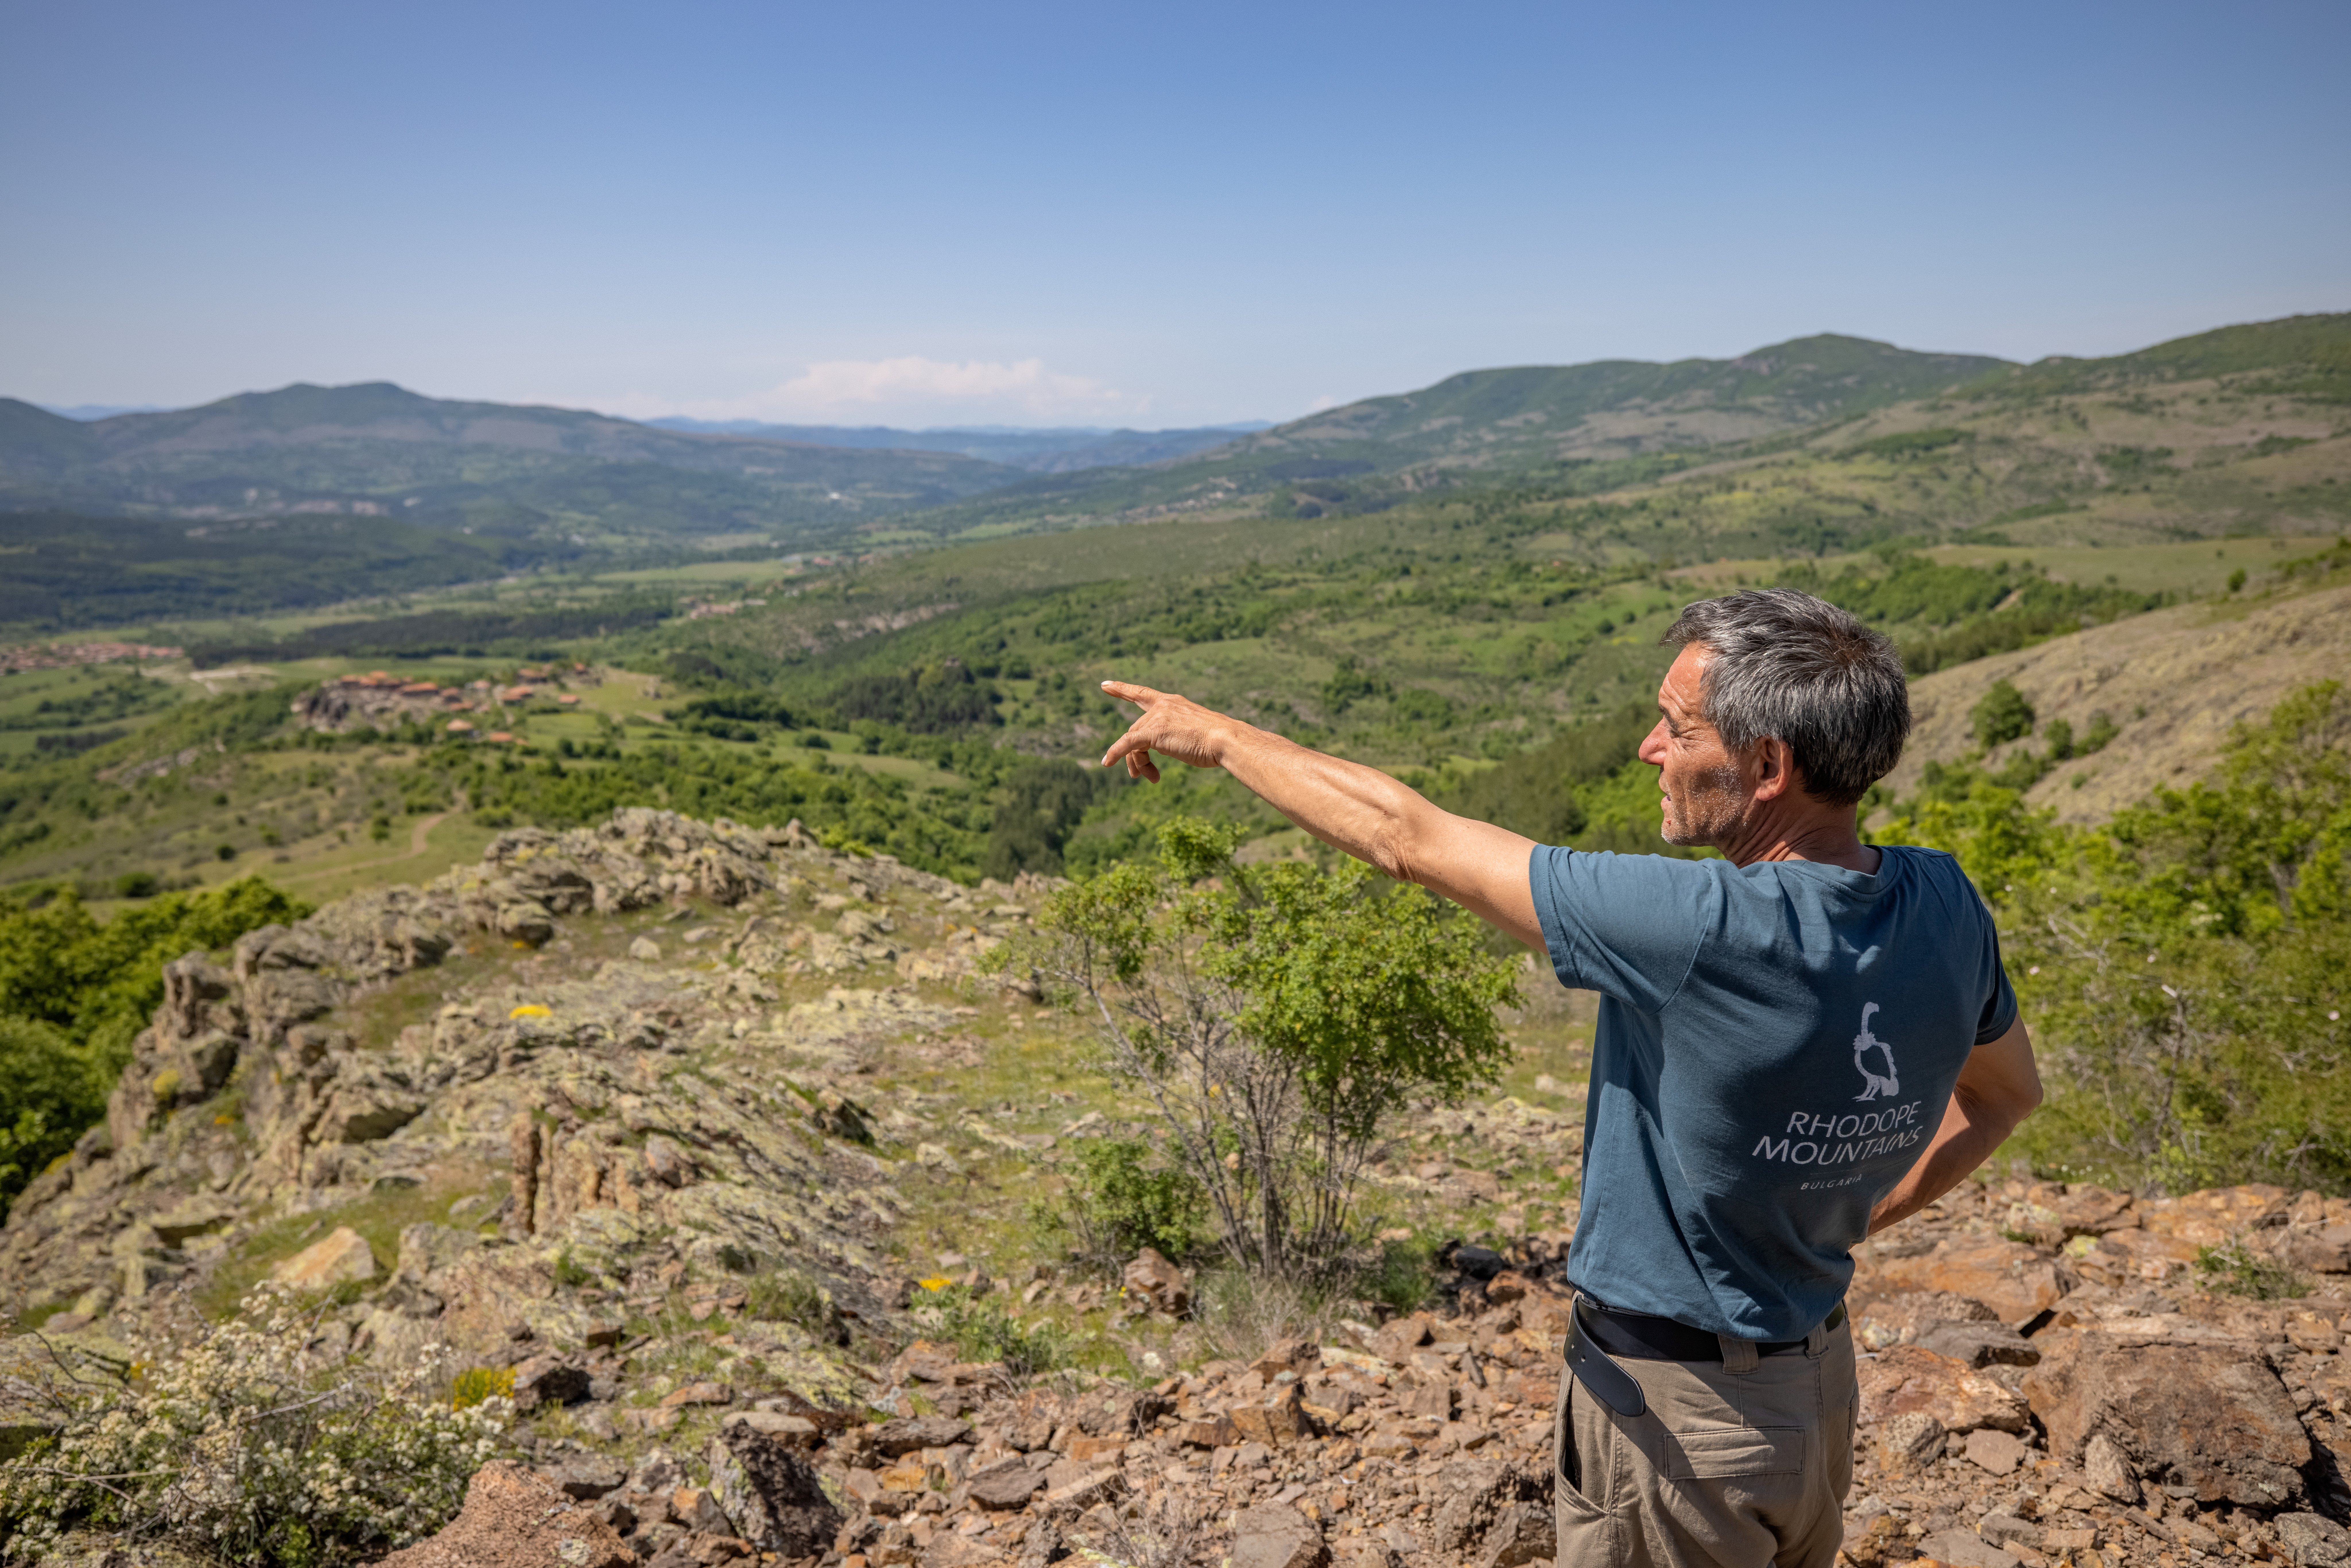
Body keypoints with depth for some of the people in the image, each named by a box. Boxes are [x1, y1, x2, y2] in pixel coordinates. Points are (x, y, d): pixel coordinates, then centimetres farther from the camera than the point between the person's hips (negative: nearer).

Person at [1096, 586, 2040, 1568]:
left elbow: (1408, 839, -24)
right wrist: (1849, 1223, 11)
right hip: (1823, 1383, 7)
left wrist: (1218, 737, -11)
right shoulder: (1942, 905, -10)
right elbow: (2005, 1094, 10)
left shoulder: (1699, 932, -33)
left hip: (1674, 1419, -7)